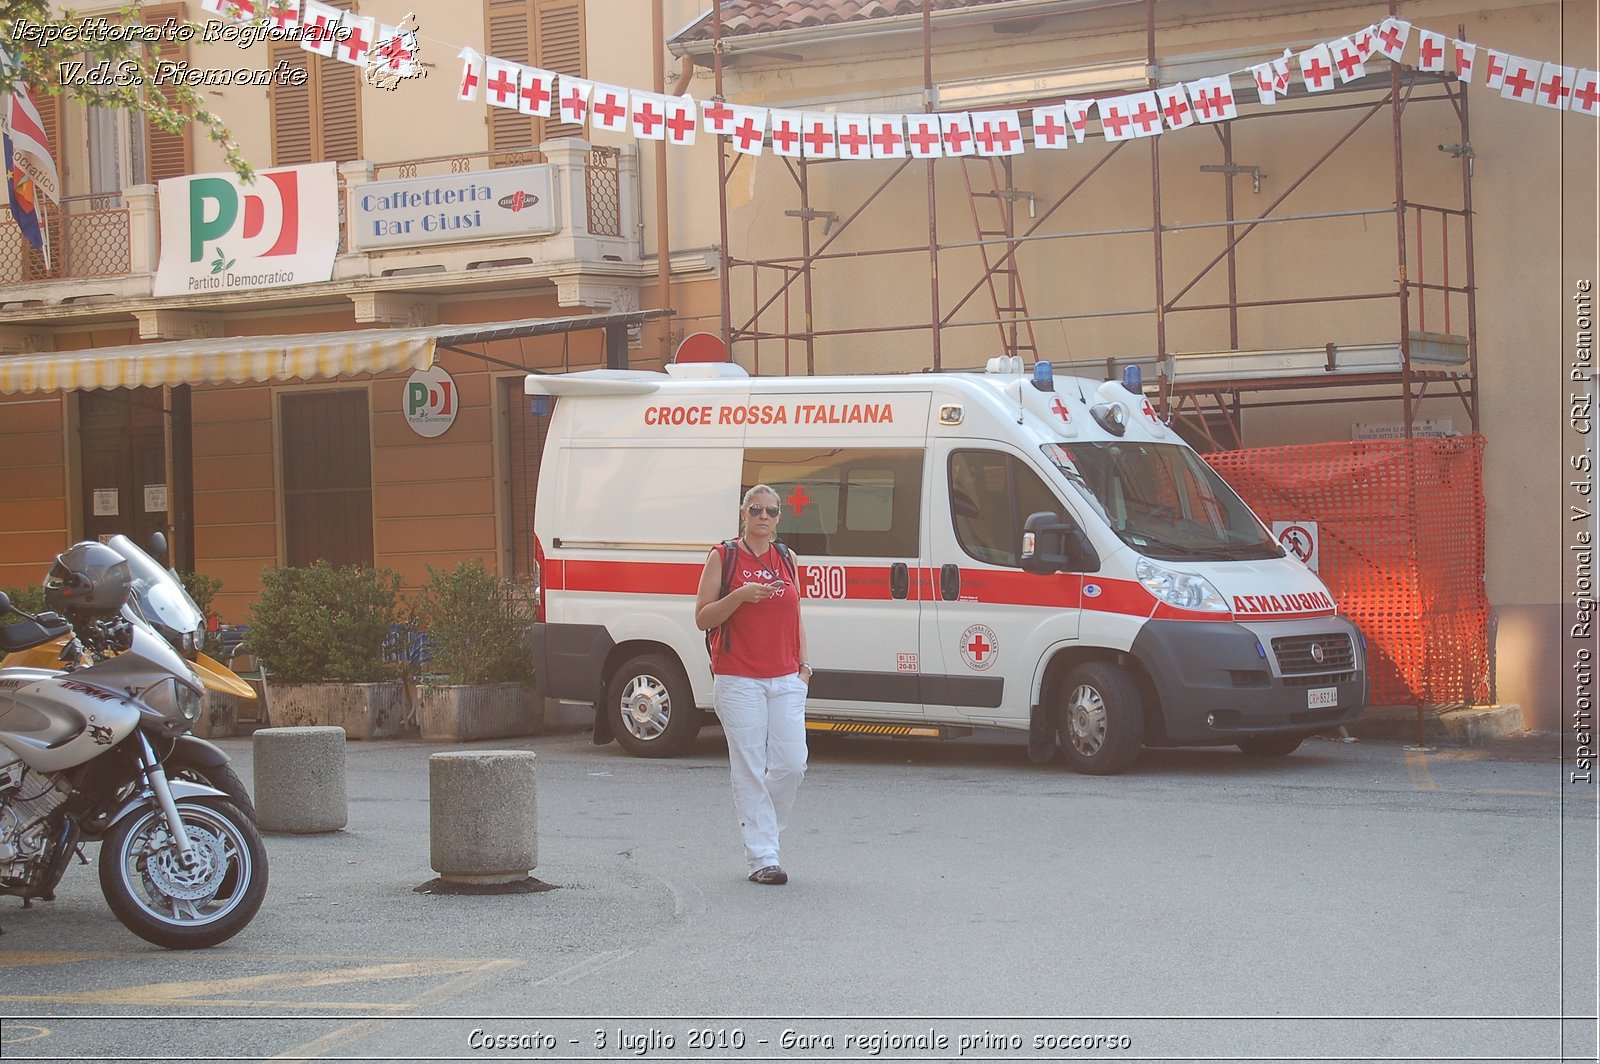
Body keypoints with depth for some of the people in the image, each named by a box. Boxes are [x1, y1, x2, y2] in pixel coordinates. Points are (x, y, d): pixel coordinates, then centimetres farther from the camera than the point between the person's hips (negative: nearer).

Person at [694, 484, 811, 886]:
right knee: (749, 769, -5)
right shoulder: (723, 557, 2)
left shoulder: (786, 559, 15)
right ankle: (763, 857, -1)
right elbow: (702, 618, -1)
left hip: (785, 680, 4)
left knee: (791, 764, -3)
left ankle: (761, 828, 21)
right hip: (738, 680, -4)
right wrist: (740, 595, -16)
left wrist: (803, 665, 10)